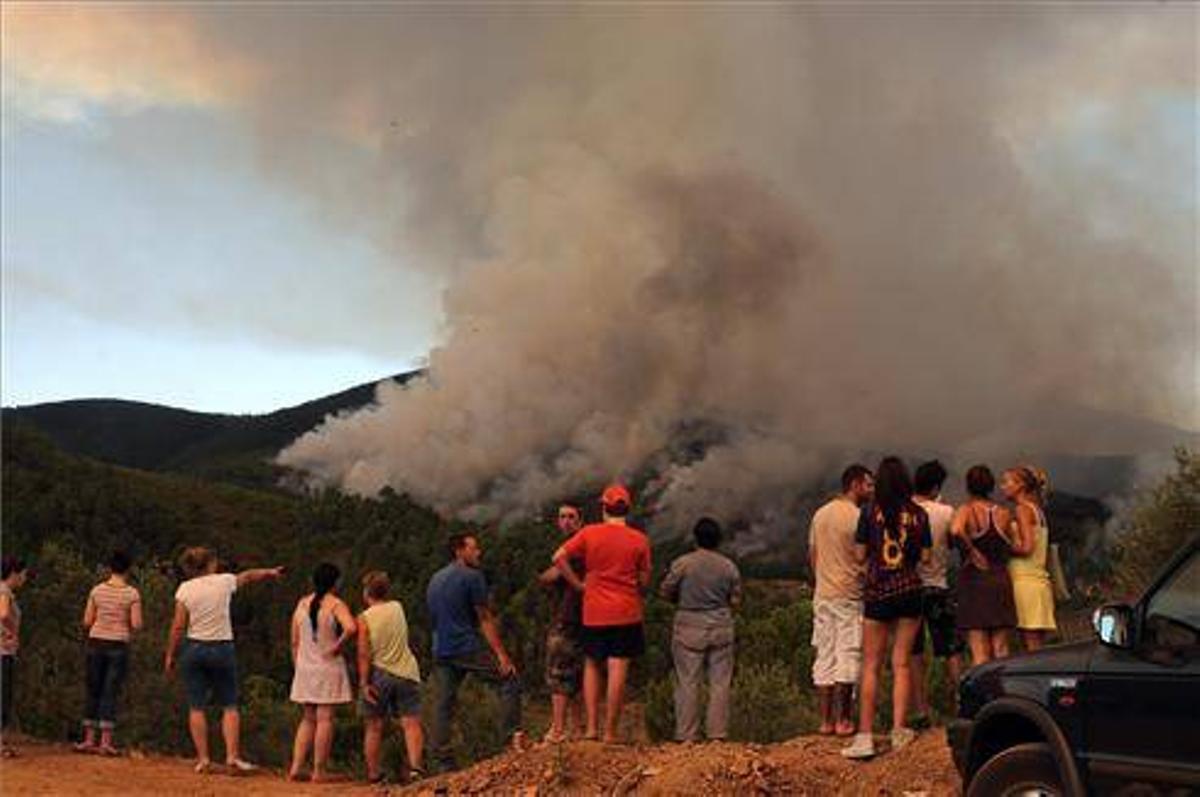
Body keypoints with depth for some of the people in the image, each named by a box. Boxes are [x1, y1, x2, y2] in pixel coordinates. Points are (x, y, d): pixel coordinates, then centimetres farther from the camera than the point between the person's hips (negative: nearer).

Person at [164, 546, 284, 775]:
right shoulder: (224, 581, 0)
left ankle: (203, 758, 6)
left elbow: (177, 627, -4)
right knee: (229, 706, 6)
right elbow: (248, 576, 21)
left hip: (194, 648, 1)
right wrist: (270, 572, 39)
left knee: (196, 707, 6)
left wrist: (170, 655, 5)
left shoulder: (185, 589, -1)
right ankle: (232, 756, -2)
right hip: (221, 648, -1)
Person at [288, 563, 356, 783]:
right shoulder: (336, 604, -9)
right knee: (325, 719, 1)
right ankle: (319, 771, 2)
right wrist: (338, 646, -13)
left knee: (308, 719, 15)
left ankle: (295, 768, 8)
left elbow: (294, 642, 9)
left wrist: (298, 667, 17)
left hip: (305, 668, 5)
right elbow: (351, 628, -28)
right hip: (329, 668, -5)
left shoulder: (302, 604, 7)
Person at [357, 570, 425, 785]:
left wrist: (364, 682, -9)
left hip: (379, 673, -2)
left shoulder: (364, 618, -6)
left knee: (374, 727, 8)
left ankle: (374, 773, 11)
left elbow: (364, 654, -11)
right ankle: (415, 766, -18)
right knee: (411, 723, -2)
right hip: (407, 672, 2)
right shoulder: (398, 608, 6)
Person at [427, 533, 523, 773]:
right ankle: (514, 735, -8)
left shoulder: (435, 580, 18)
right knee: (508, 680, 4)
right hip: (468, 648, -7)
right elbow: (485, 619, -9)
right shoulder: (472, 577, -5)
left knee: (443, 706, 6)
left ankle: (443, 763, 5)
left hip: (441, 652, 7)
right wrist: (501, 655, -9)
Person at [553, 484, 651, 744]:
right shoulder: (639, 539, -3)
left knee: (592, 666, 16)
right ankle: (610, 732, 1)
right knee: (618, 671, -1)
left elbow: (559, 557, -9)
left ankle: (591, 727, 10)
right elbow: (644, 581, 2)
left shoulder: (589, 533, -2)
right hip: (627, 614, -1)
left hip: (594, 613, 1)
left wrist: (578, 584, 0)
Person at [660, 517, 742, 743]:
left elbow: (666, 592, -2)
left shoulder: (682, 563, -8)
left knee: (687, 682, 3)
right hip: (721, 628, 2)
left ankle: (686, 734, 4)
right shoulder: (729, 566, -1)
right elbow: (736, 600, 5)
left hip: (689, 628, -2)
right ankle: (717, 732, 7)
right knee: (720, 682, 7)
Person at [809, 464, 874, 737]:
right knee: (848, 656, -2)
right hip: (848, 595, -7)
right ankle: (842, 720, -2)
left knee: (824, 657, 7)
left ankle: (826, 720, 8)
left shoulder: (820, 514, 11)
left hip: (822, 595, 7)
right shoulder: (856, 517, -12)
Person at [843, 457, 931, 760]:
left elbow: (860, 554, 0)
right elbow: (924, 555, 4)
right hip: (910, 591, 2)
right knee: (901, 664, 8)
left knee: (871, 666, 2)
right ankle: (899, 730, 7)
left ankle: (865, 736, -3)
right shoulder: (919, 514, 1)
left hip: (877, 592, -2)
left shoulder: (870, 512, -3)